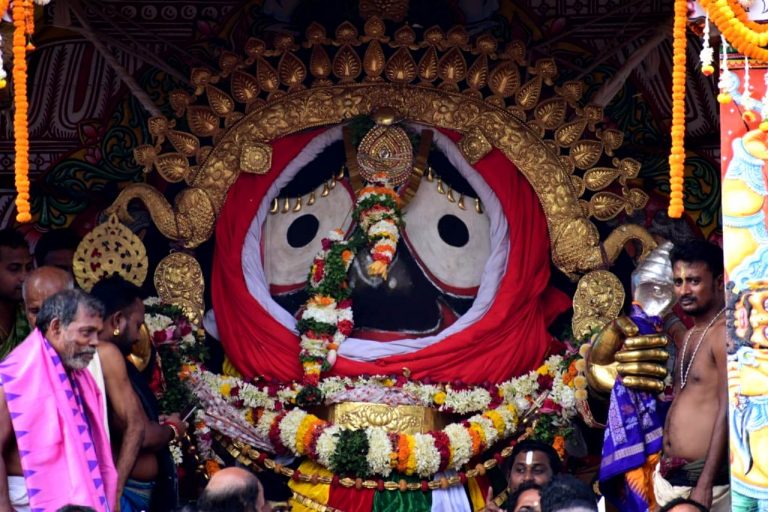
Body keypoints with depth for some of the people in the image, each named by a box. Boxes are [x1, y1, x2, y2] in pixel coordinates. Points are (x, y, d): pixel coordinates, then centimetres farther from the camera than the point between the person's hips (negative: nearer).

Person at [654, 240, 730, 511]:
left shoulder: (724, 333, -11)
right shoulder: (690, 336, 18)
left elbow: (727, 411, -17)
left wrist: (704, 486, -20)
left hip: (707, 478, -9)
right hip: (672, 478, 9)